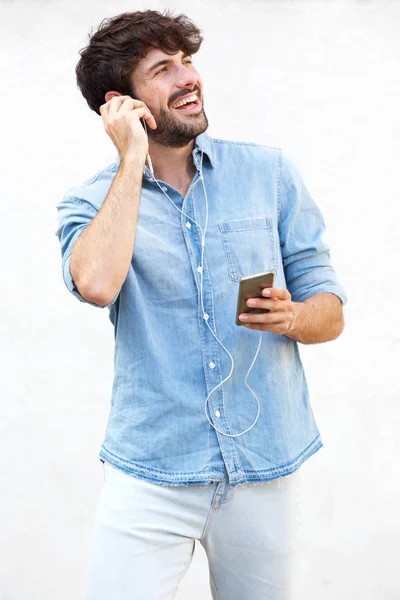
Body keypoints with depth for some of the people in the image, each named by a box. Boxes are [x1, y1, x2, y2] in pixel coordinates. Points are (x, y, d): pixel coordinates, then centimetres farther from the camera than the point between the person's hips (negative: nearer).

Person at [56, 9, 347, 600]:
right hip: (149, 473, -1)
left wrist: (292, 317, -18)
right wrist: (132, 158, -14)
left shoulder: (269, 172, 3)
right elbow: (96, 284, -24)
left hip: (266, 465, 2)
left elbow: (330, 311, 5)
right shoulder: (91, 200, 0)